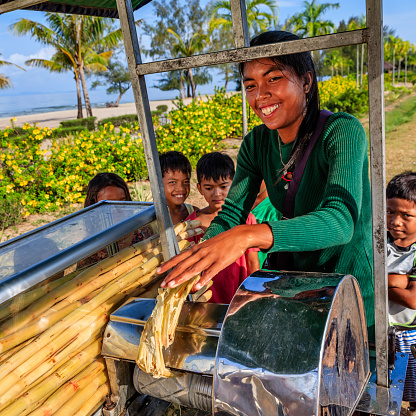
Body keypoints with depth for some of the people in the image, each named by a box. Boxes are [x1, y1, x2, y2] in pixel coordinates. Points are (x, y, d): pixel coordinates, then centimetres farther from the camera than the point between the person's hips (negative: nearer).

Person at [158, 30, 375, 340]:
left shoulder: (342, 131, -23)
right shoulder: (256, 143, -6)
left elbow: (341, 220, -38)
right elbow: (231, 215, -10)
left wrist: (248, 235, -53)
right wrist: (194, 266, -28)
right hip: (297, 282, 5)